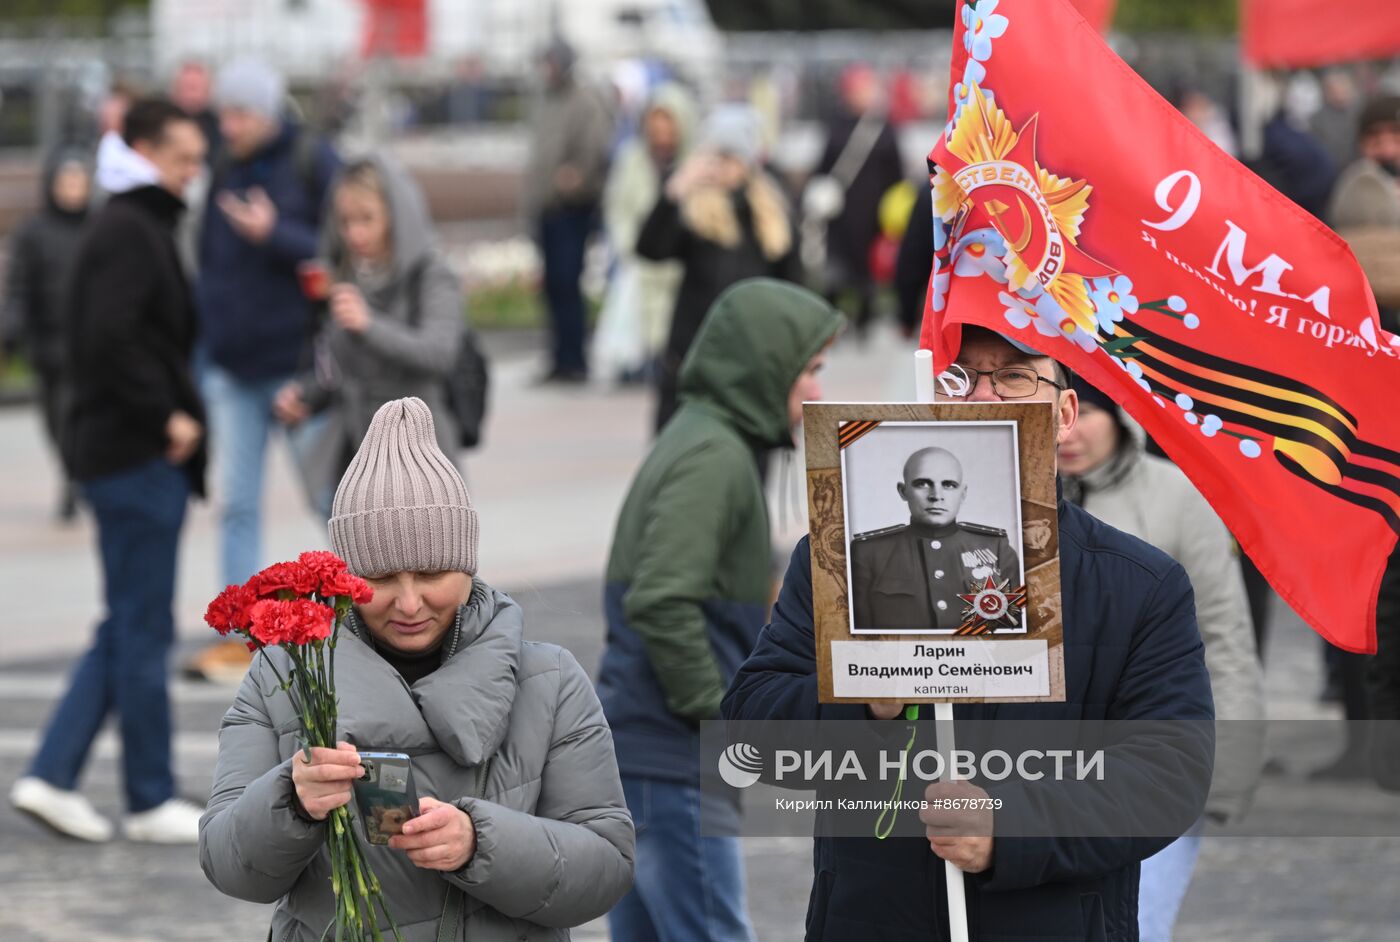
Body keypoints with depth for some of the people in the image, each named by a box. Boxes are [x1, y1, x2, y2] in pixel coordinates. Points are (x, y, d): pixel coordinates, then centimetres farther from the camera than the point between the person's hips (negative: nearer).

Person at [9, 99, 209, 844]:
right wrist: (167, 414, -19)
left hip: (125, 452, 10)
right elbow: (111, 339, -25)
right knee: (142, 630, -2)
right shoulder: (127, 233, -14)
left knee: (128, 629, 13)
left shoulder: (138, 228, 17)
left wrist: (175, 412, 12)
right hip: (135, 455, -10)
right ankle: (151, 802, 5)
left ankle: (52, 775, 11)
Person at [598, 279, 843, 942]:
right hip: (673, 761, -10)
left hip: (633, 746, 10)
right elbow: (662, 602, -24)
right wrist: (717, 713, -17)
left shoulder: (696, 441, 15)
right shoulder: (716, 458, -15)